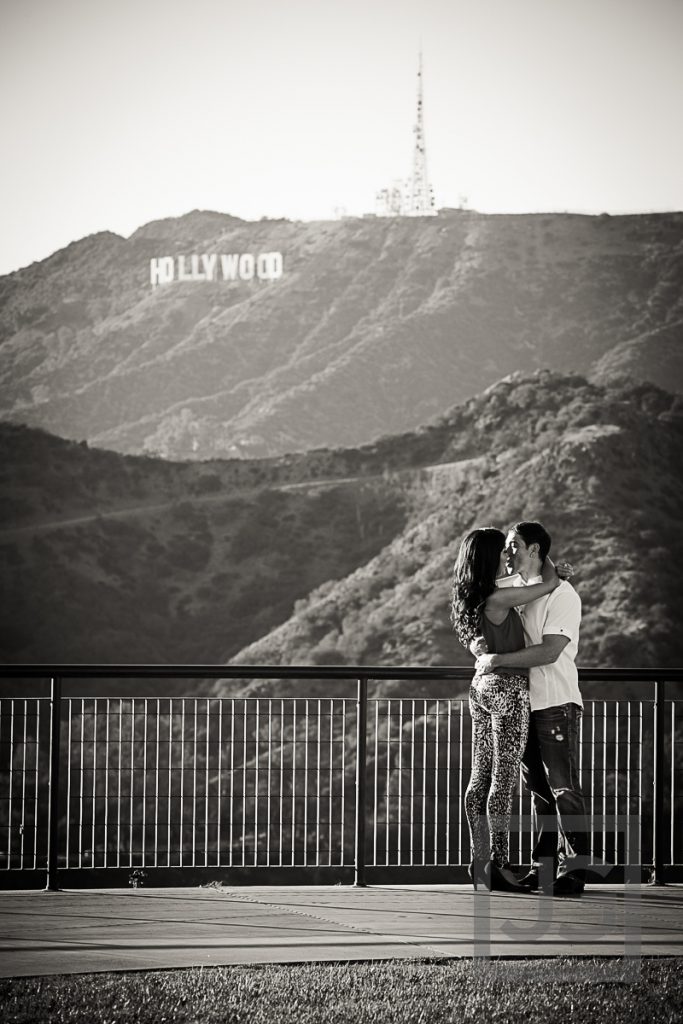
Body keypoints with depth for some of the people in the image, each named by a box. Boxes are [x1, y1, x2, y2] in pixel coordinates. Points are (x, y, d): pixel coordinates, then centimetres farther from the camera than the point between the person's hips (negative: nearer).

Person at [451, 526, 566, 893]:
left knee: (481, 775, 9)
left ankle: (480, 861, 11)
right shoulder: (499, 598, -16)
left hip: (482, 684, 9)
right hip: (508, 688, -9)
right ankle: (498, 863, -8)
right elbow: (549, 584, -11)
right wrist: (547, 562, 11)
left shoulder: (471, 599, 9)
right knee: (504, 776, -7)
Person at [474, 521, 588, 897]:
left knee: (563, 788, -6)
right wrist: (482, 649, 6)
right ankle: (543, 865, 14)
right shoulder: (515, 590, 14)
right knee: (538, 788, 10)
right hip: (523, 702, 8)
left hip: (556, 703, -8)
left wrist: (497, 660, -20)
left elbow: (549, 652, -20)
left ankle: (574, 868, -3)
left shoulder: (561, 594, -10)